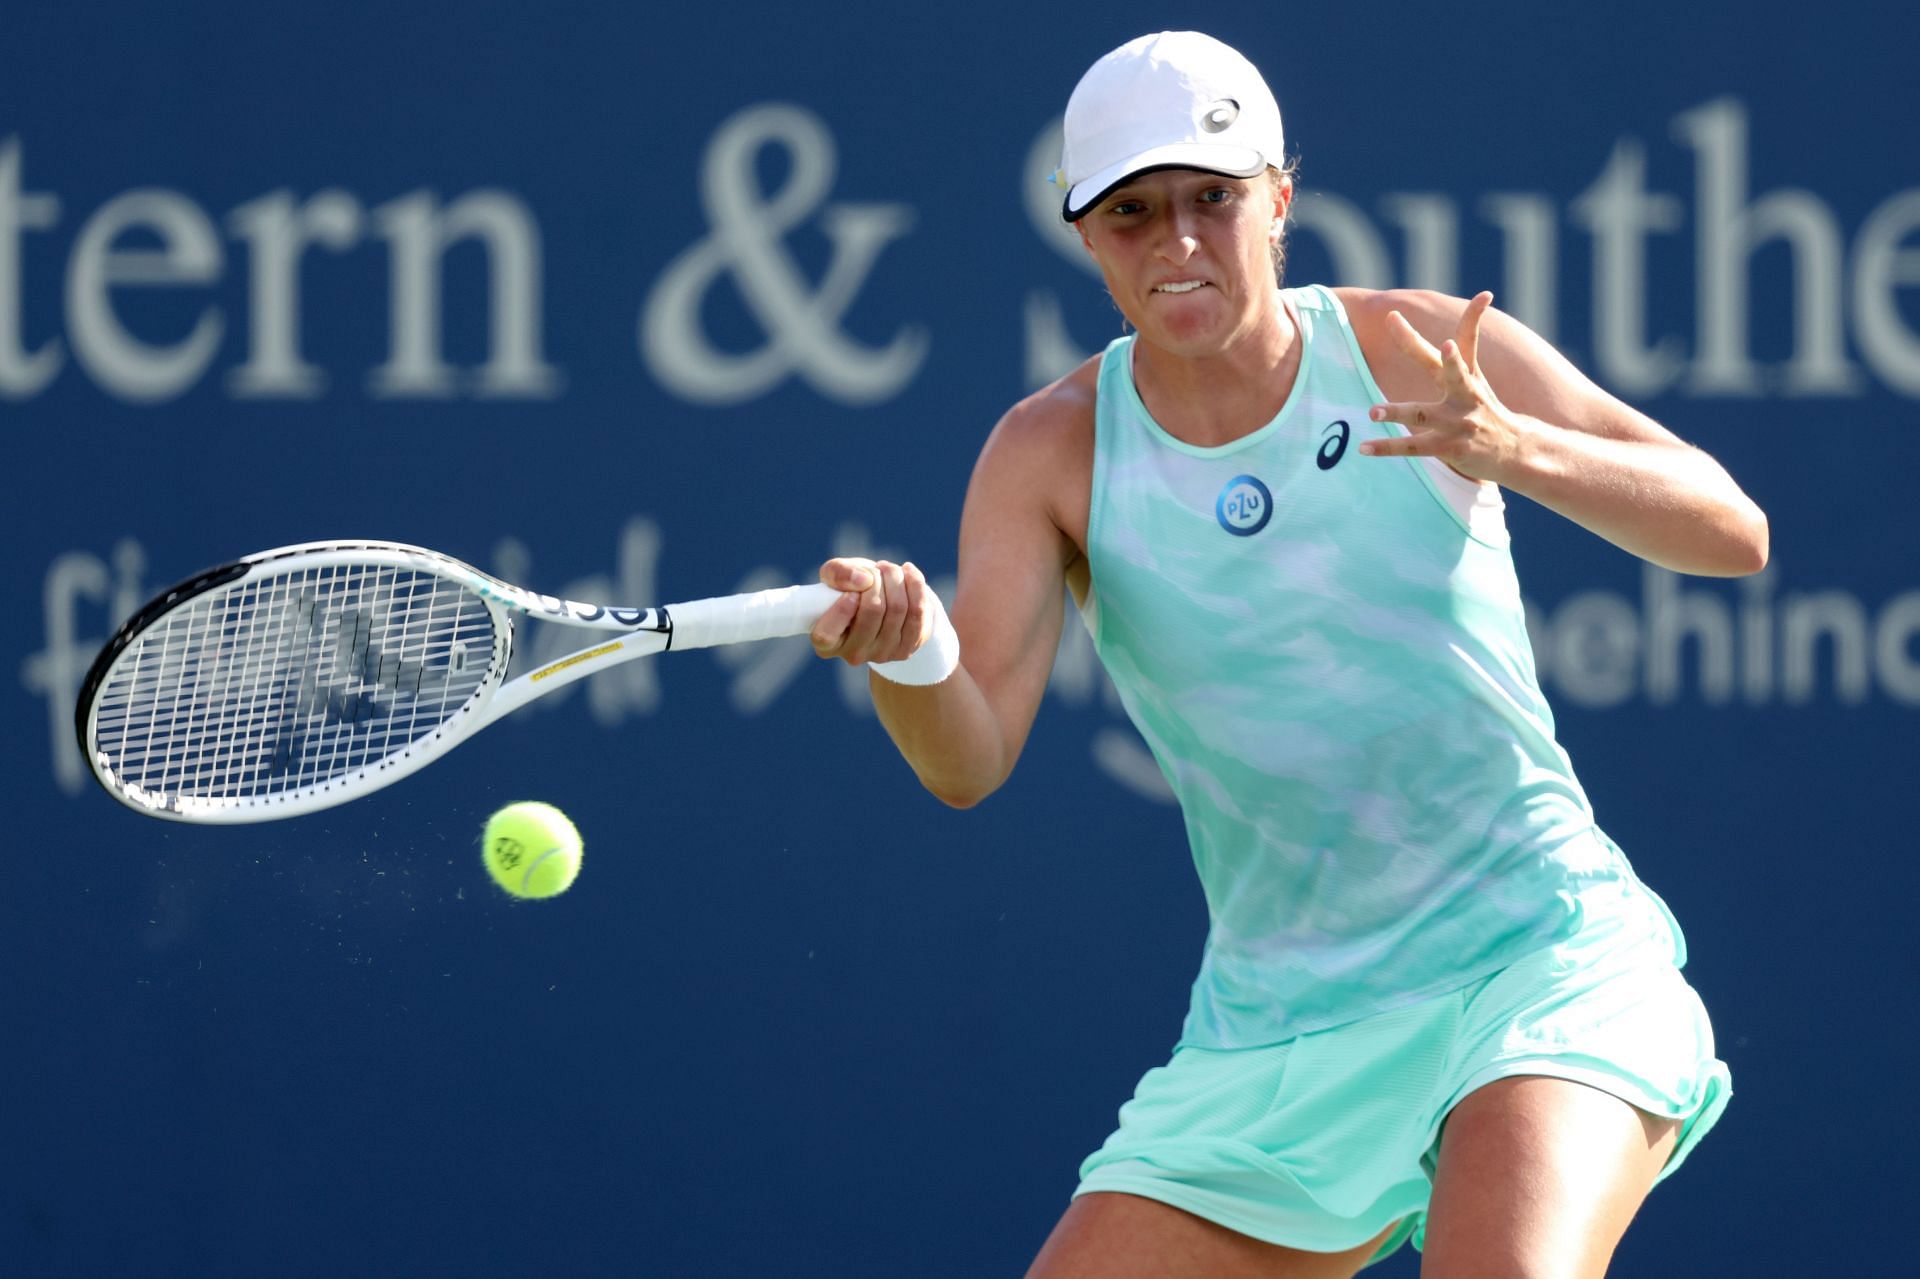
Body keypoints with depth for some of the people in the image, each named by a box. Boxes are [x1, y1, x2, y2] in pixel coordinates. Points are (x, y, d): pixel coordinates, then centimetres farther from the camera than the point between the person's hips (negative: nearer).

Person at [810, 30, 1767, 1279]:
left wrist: (1513, 447, -26)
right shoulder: (1052, 453, 0)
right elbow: (969, 759, -11)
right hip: (1275, 1036, 3)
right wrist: (907, 651, -35)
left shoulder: (1418, 356, -4)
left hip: (1538, 961, -3)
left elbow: (1731, 530, -7)